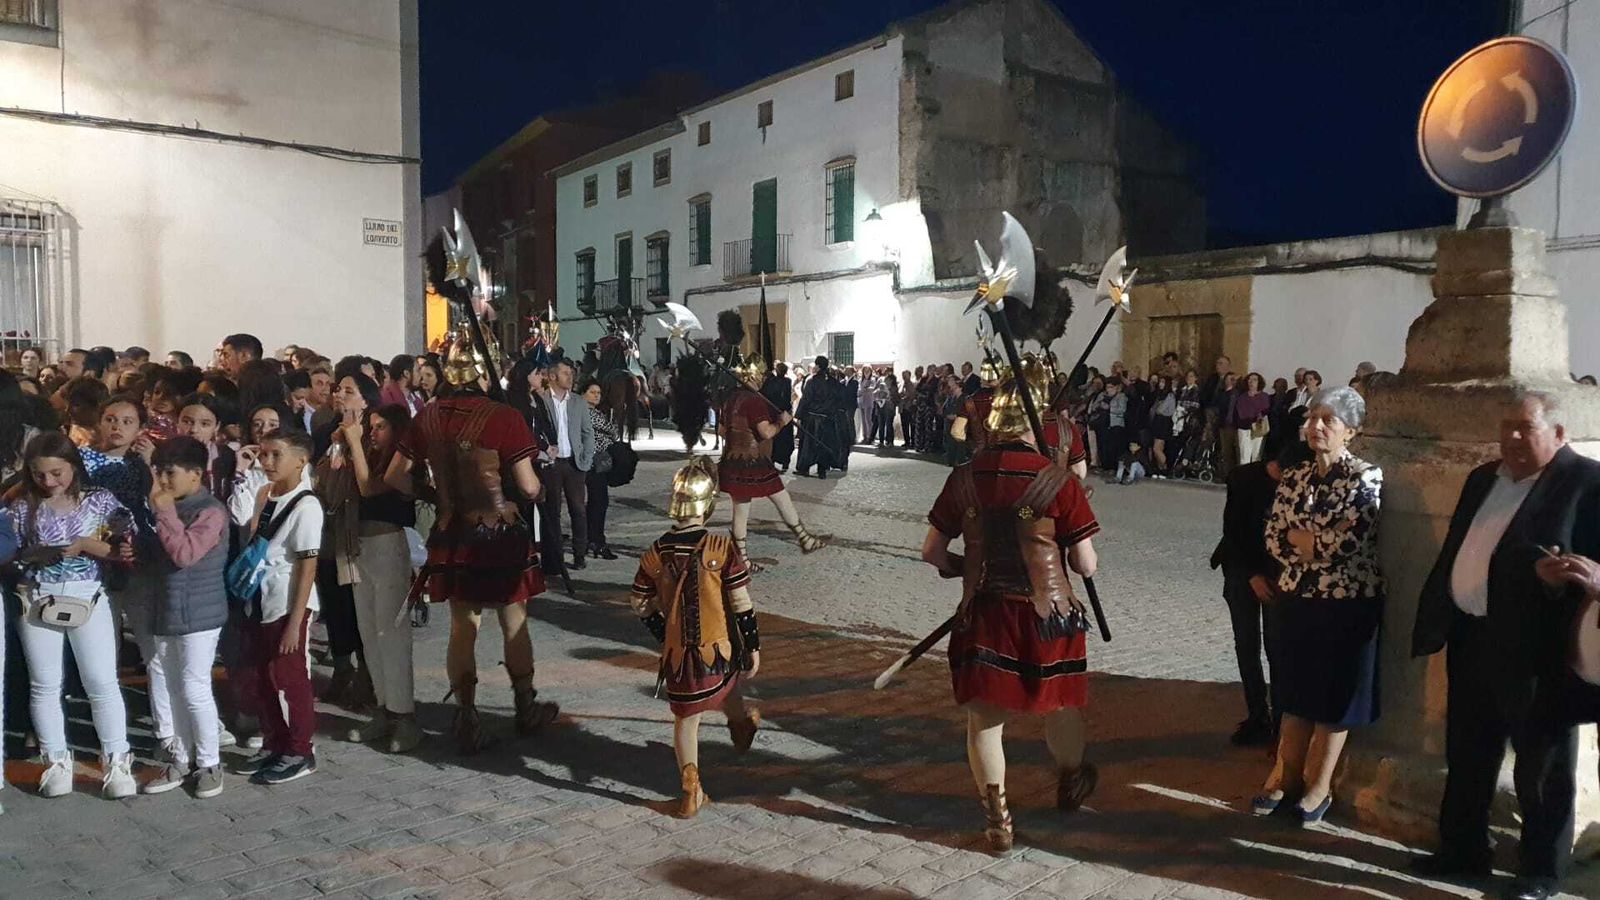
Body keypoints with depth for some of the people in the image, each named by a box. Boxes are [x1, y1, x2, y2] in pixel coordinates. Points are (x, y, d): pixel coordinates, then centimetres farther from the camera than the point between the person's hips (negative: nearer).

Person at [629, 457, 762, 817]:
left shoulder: (655, 553, -6)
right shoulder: (723, 548, -17)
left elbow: (640, 605, 5)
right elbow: (742, 605, -13)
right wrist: (753, 647, -1)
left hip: (677, 652, 1)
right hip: (720, 648, -1)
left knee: (685, 718, 14)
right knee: (727, 688, 30)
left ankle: (691, 791, 11)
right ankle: (741, 724, 58)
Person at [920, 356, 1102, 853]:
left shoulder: (965, 477, -6)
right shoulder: (1059, 481, -14)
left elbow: (932, 551, -1)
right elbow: (1086, 565, -10)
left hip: (984, 613, 1)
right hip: (1048, 615, -1)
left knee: (985, 718, 14)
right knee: (1062, 706, 24)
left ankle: (997, 820, 20)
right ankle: (1070, 784, 49)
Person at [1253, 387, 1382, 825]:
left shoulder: (1366, 477, -10)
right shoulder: (1294, 477, 6)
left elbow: (1348, 544, -21)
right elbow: (1273, 538, 1)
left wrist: (1297, 538, -9)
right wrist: (1319, 540, -15)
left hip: (1346, 605, -5)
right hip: (1295, 600, 5)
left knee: (1335, 697, 8)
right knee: (1295, 692, 15)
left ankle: (1319, 786, 22)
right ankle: (1286, 775, 27)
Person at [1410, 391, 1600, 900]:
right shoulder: (1483, 478, 13)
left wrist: (1546, 572, -33)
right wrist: (1436, 620, 11)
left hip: (1537, 647, -7)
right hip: (1471, 637, 7)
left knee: (1541, 768, 9)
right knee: (1467, 757, 18)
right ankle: (1462, 849, 34)